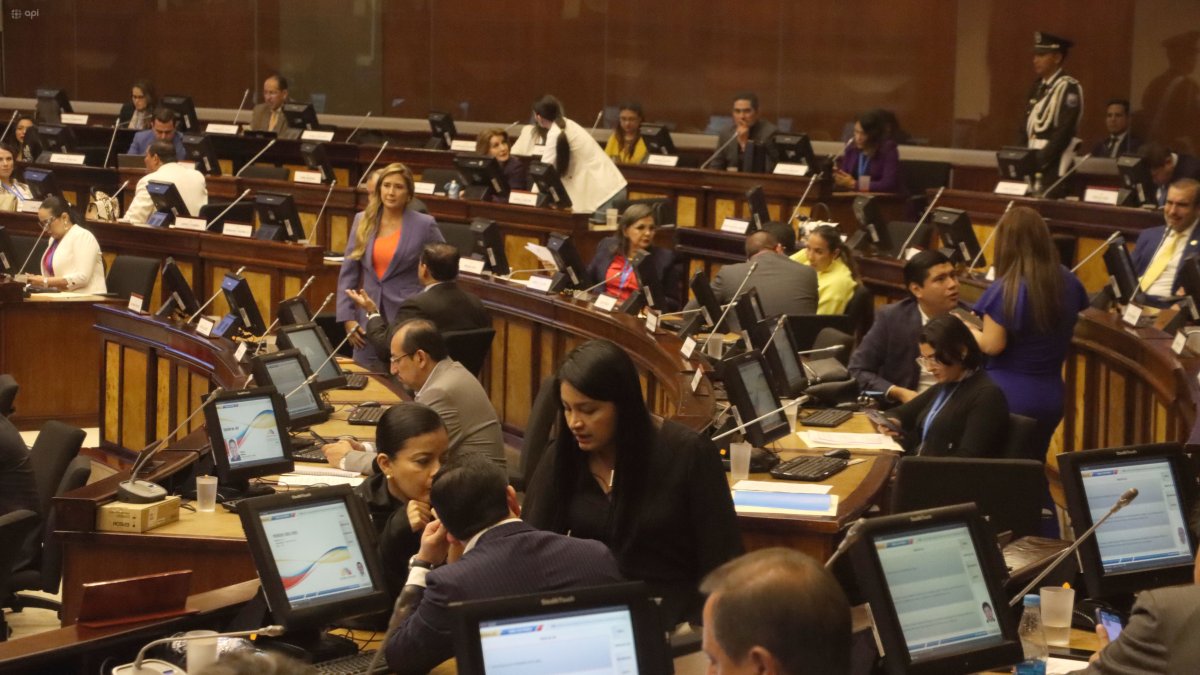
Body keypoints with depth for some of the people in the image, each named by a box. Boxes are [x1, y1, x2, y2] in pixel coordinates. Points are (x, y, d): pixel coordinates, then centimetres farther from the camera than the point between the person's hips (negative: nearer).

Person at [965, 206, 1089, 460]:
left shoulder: (1006, 290, -18)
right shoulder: (1068, 282, 0)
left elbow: (992, 346, -18)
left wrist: (966, 330, 0)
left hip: (1007, 398, -5)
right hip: (1051, 398, 5)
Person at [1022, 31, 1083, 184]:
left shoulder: (1069, 87, -9)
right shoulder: (1037, 87, 15)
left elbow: (1065, 130, -17)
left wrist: (1041, 159, -18)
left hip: (1054, 167, -8)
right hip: (1033, 164, 8)